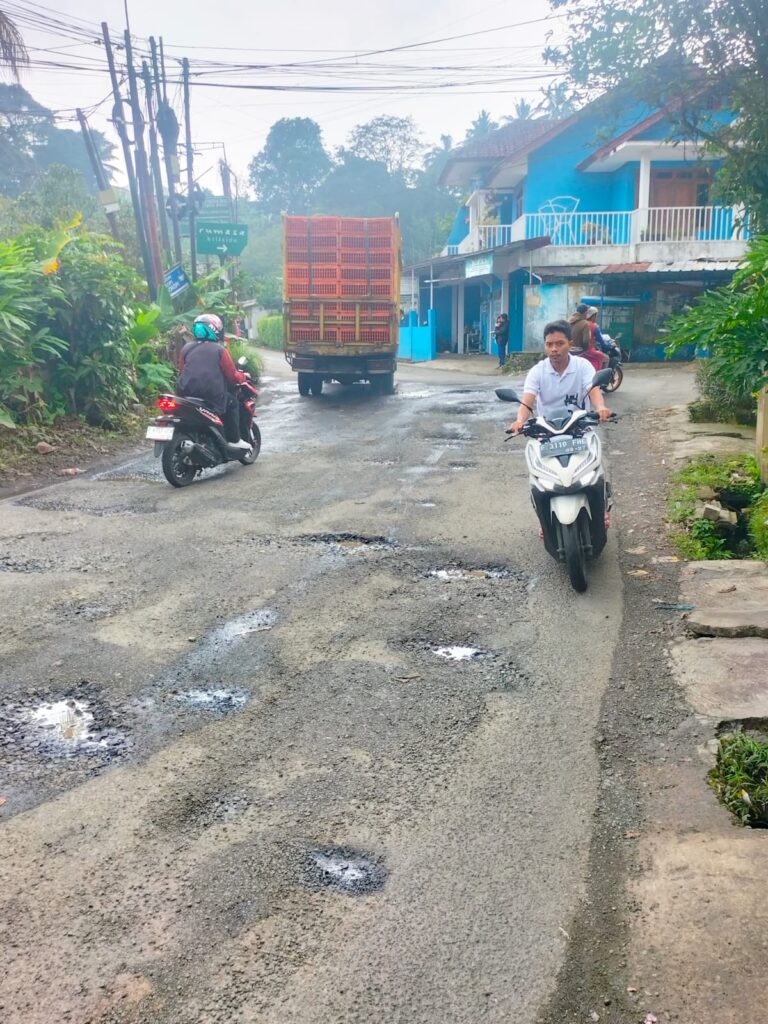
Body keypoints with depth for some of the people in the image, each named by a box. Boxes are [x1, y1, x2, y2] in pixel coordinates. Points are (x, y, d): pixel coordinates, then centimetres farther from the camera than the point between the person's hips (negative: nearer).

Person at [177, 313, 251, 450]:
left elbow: (181, 372, 17)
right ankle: (234, 439, 14)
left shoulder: (187, 348, 12)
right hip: (212, 394, -5)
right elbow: (232, 376, 1)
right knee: (231, 402, 19)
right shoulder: (219, 350, 0)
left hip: (186, 392, 5)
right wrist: (243, 376, 21)